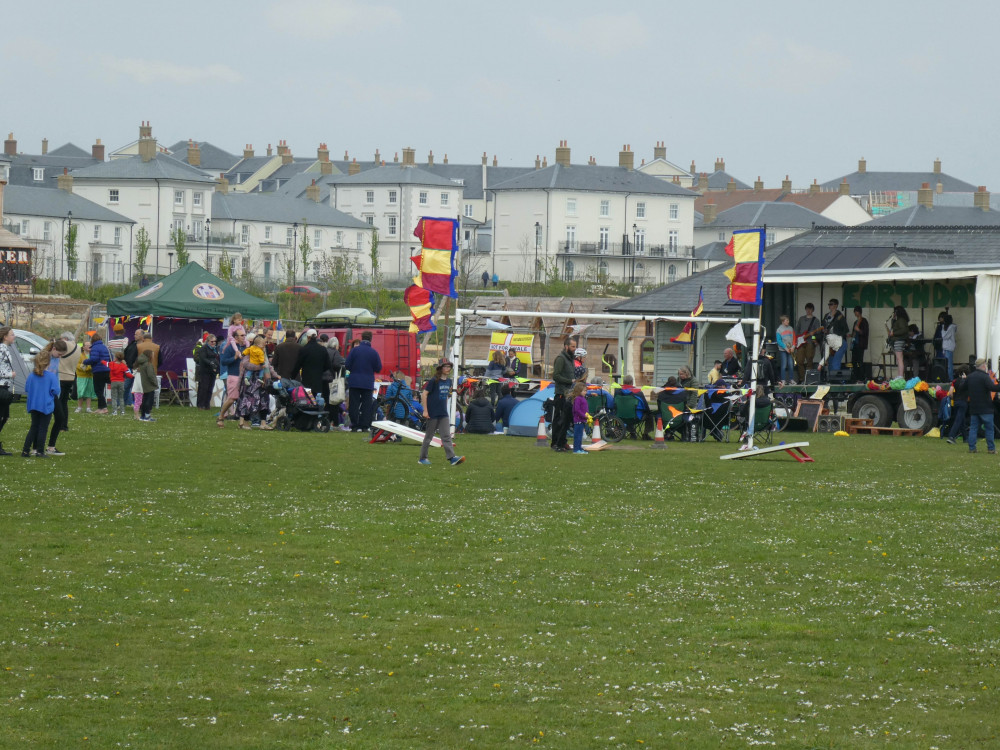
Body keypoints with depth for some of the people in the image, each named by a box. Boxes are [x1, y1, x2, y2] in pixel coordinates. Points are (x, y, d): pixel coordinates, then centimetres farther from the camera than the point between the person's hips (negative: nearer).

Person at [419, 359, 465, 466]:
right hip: (432, 413, -5)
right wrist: (425, 410, -14)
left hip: (443, 414, 5)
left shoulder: (448, 381, 9)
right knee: (428, 436, 4)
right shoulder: (434, 381, -11)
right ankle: (422, 458, 14)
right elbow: (424, 394, -11)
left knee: (446, 436, -4)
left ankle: (452, 457, -12)